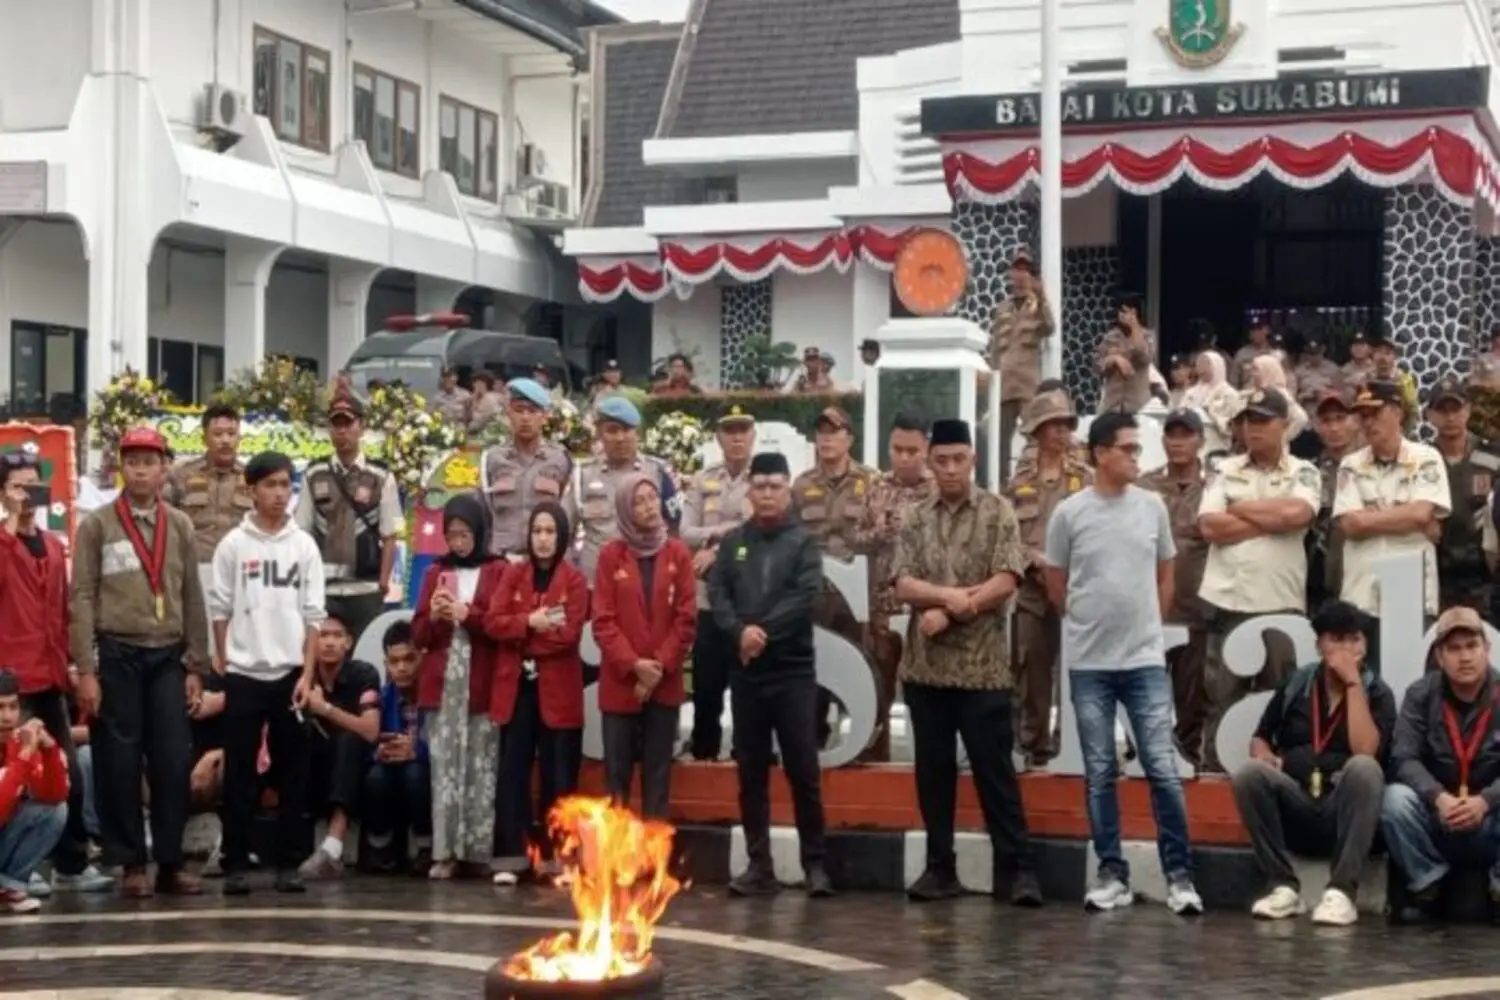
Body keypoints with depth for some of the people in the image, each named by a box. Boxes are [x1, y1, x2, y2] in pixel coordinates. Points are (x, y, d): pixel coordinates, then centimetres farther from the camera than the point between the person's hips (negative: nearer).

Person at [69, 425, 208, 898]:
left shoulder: (179, 526, 11)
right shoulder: (97, 525, 2)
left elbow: (193, 599, 12)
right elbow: (82, 598, -1)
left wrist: (196, 666, 7)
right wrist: (86, 669, -8)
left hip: (167, 658, 2)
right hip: (116, 656, -2)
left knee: (173, 761, 0)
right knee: (119, 763, 1)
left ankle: (170, 862, 9)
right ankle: (131, 864, 9)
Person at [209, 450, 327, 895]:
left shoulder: (305, 545, 4)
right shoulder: (233, 544, 0)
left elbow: (313, 615, 2)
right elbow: (219, 609, 2)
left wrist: (308, 673, -4)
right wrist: (222, 663, 0)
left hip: (291, 672, 2)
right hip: (244, 673, -1)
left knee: (292, 772, 4)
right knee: (239, 773, 2)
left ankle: (288, 862, 10)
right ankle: (236, 863, 7)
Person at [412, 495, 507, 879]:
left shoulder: (499, 571, 5)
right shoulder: (435, 572, 14)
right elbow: (418, 635, 13)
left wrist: (468, 614, -14)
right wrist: (433, 616, -7)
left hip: (483, 686, -2)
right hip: (442, 685, 2)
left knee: (481, 769, -4)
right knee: (445, 767, -2)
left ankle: (478, 851, -1)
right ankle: (445, 852, -1)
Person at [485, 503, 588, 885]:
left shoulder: (574, 580, 0)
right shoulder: (513, 574, 10)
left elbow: (569, 634, -11)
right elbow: (492, 622, -2)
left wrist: (520, 640, -8)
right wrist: (529, 623, -17)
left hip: (557, 690, -2)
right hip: (515, 687, 3)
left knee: (558, 775, 2)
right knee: (512, 772, 1)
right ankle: (511, 856, 3)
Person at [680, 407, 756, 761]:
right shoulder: (701, 482, 9)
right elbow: (687, 534, -1)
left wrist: (716, 550, -12)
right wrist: (733, 529, -13)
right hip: (709, 596, 2)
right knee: (706, 680, 7)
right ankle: (703, 751, 19)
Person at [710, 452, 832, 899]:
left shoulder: (804, 541, 2)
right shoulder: (733, 542, 11)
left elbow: (805, 597, -12)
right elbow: (717, 593, 0)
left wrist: (763, 632, -17)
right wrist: (740, 631, -18)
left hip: (792, 670, -3)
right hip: (746, 671, 3)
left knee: (803, 771, -2)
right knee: (751, 772, 6)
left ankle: (814, 863, 6)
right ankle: (759, 865, 12)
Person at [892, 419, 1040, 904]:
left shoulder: (998, 512, 0)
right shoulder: (916, 519, 9)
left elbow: (1007, 581, -9)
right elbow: (903, 585, 0)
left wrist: (947, 612, -12)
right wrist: (948, 595, -18)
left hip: (982, 665, -4)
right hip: (925, 665, 4)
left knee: (993, 769, -2)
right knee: (933, 770, 8)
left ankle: (1016, 867, 2)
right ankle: (940, 867, 15)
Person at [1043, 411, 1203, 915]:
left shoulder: (1152, 506, 2)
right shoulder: (1069, 512, -3)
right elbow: (1056, 585, 7)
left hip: (1145, 660, 1)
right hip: (1088, 663, -1)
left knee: (1163, 769, -4)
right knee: (1100, 773, 6)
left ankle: (1179, 875, 3)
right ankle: (1112, 873, 14)